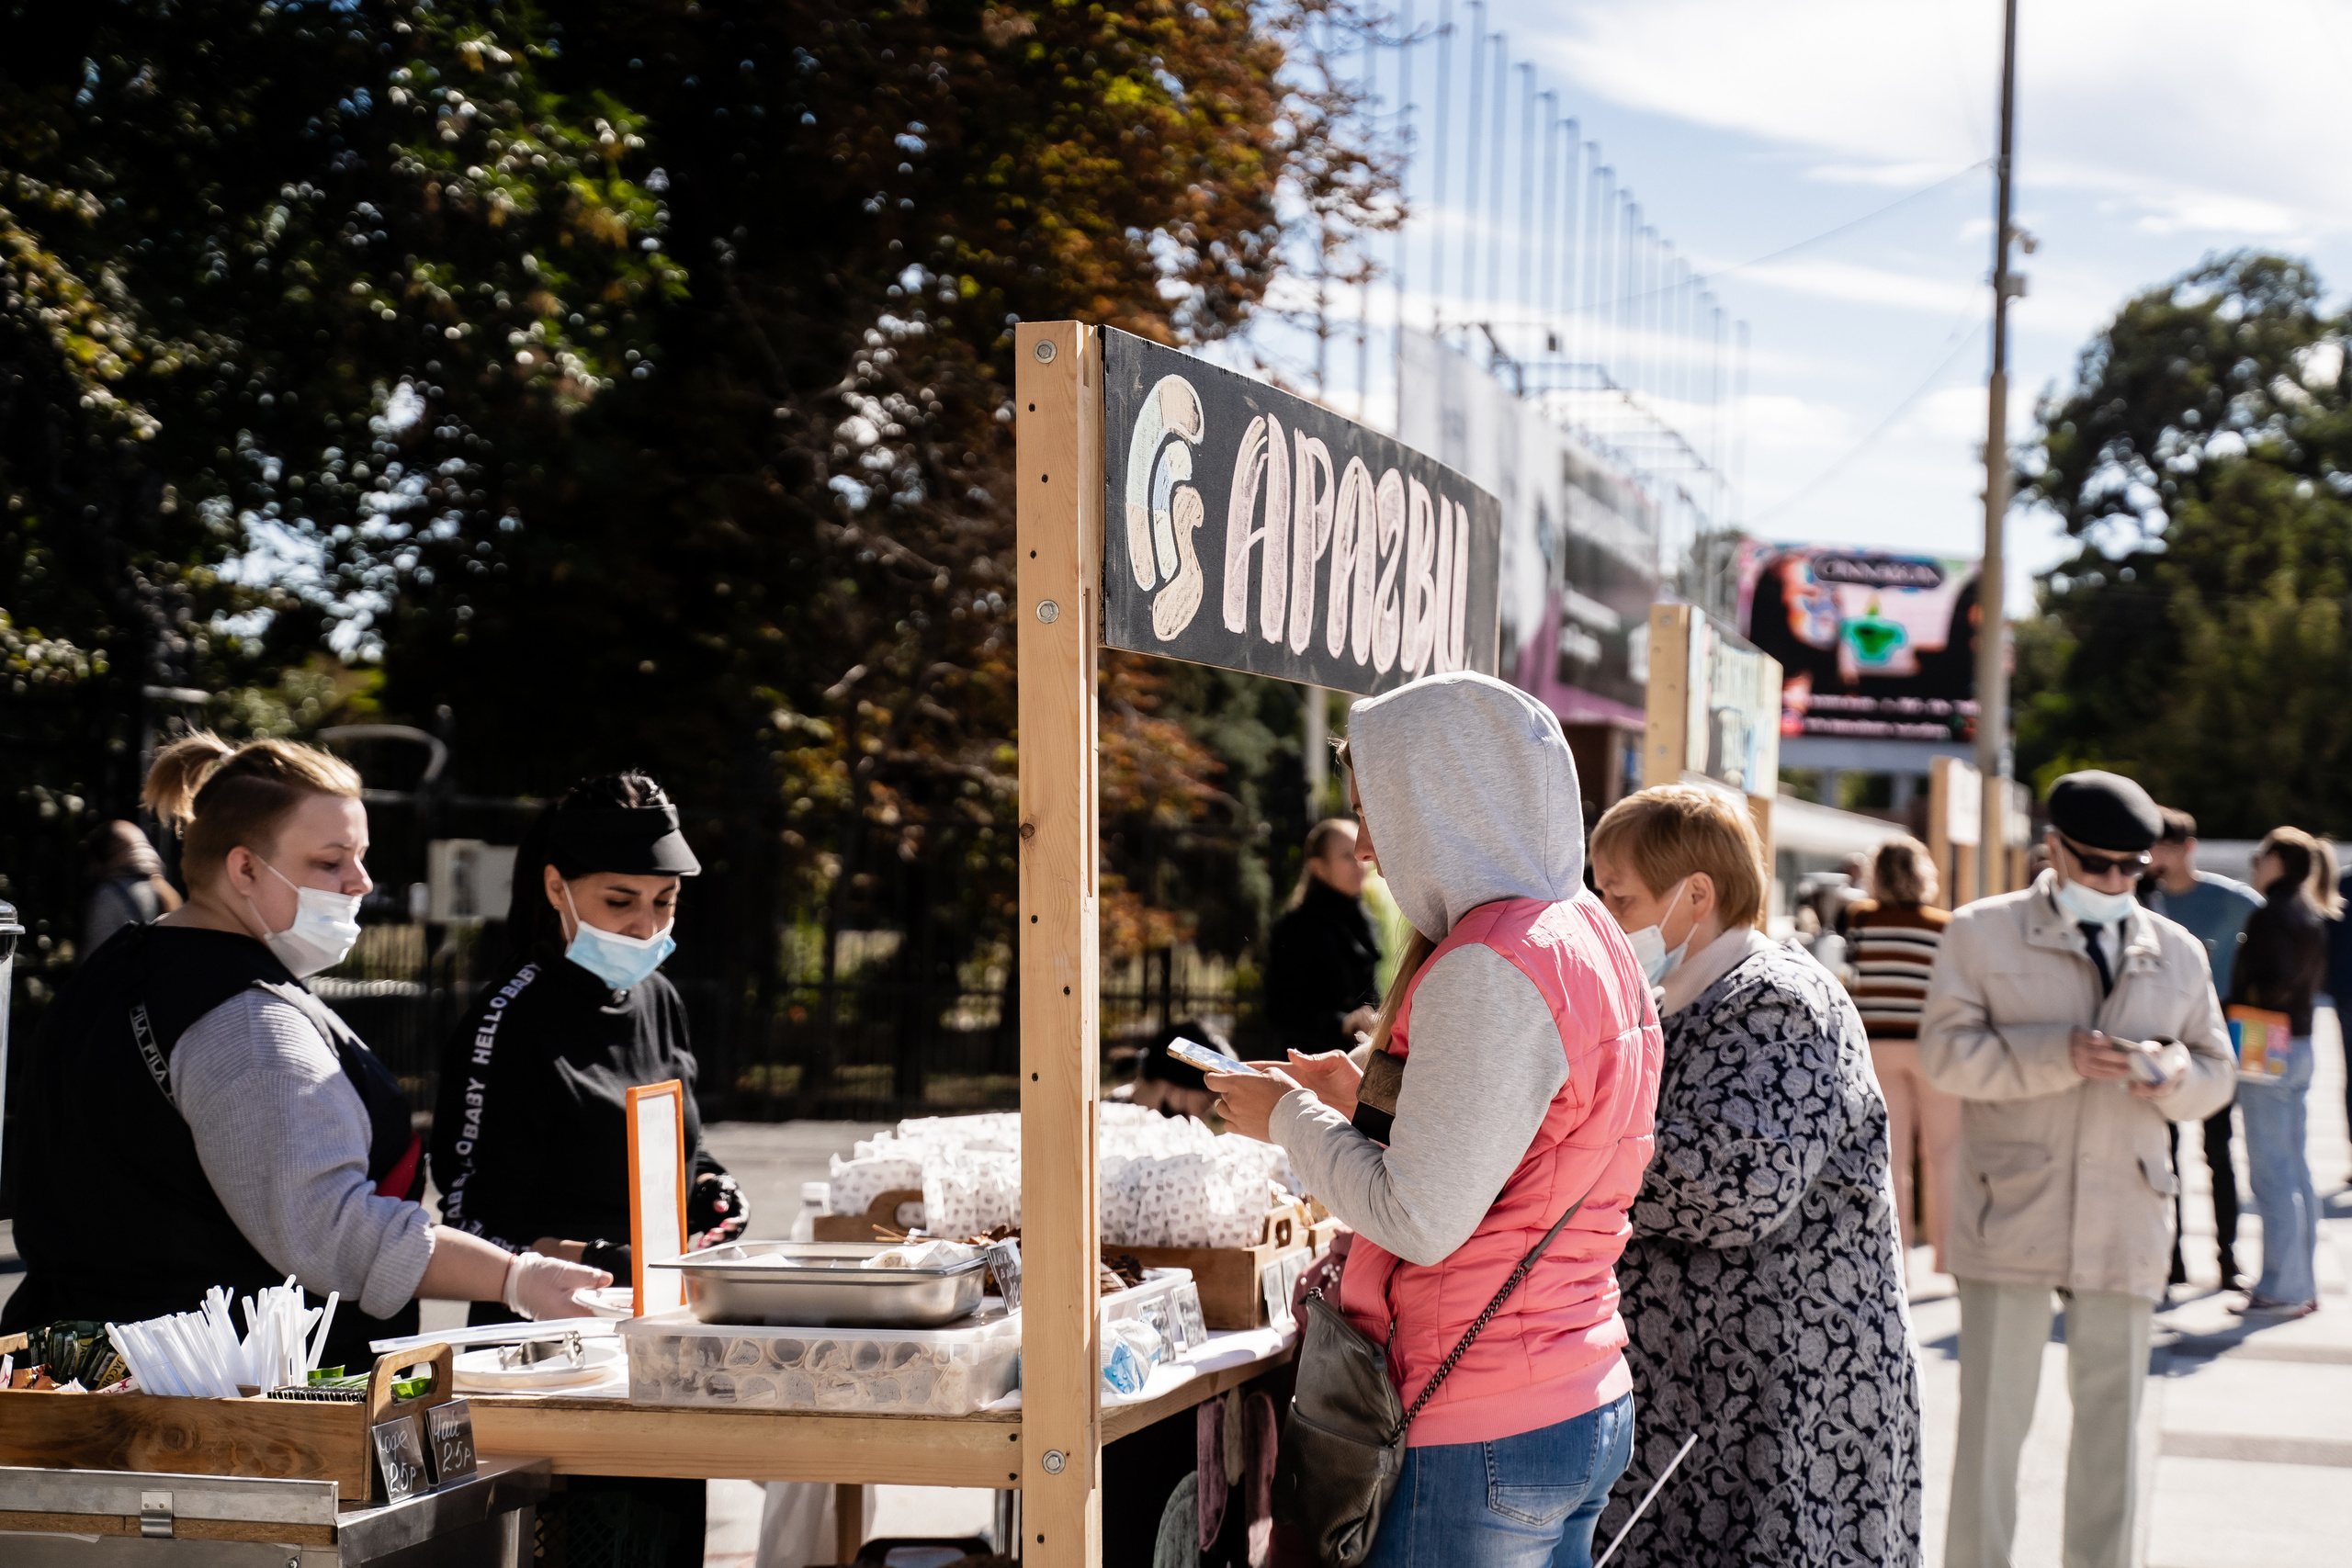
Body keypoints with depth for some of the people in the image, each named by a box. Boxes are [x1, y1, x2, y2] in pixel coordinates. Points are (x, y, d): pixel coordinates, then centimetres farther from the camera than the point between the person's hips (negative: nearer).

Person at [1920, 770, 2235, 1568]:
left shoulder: (2177, 953, 14)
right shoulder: (1983, 932, 3)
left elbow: (2216, 1074, 17)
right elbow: (1946, 1051, -7)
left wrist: (2176, 1075, -7)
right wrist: (2058, 1055, -20)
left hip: (2125, 1222, 3)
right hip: (2011, 1216, -3)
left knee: (2112, 1420, 8)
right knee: (1993, 1414, 1)